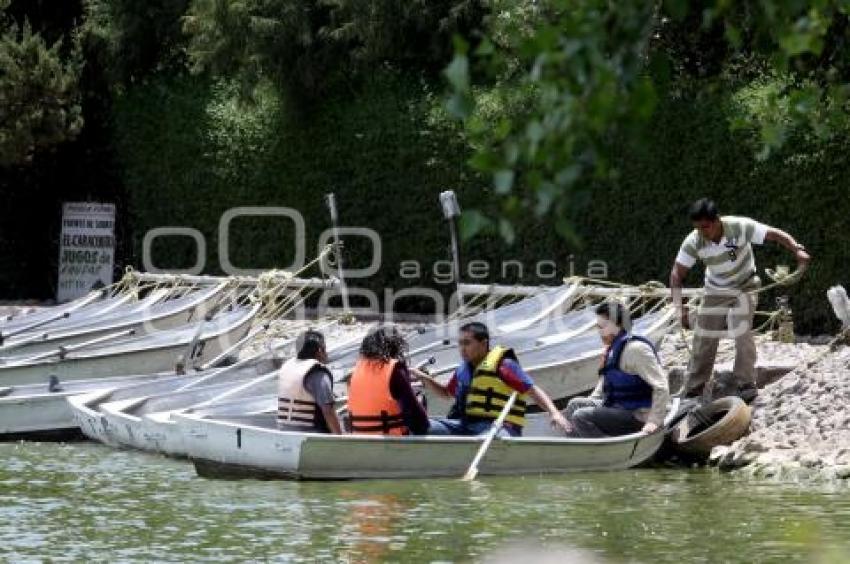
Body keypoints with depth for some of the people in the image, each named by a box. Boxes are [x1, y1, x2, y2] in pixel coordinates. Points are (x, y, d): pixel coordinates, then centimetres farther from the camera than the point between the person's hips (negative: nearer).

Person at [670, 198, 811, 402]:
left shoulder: (740, 227, -30)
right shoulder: (694, 242, -24)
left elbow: (775, 234, -28)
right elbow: (677, 273, -21)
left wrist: (797, 250, -45)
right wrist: (679, 306, -32)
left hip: (744, 287, -2)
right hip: (716, 291, 3)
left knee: (742, 334, -17)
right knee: (703, 338, 1)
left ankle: (747, 384, -4)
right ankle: (694, 386, 15)